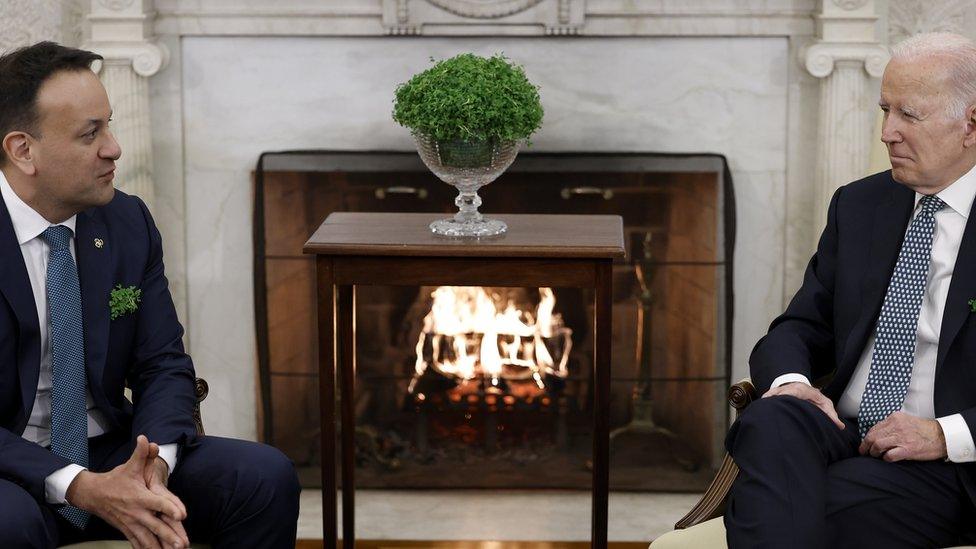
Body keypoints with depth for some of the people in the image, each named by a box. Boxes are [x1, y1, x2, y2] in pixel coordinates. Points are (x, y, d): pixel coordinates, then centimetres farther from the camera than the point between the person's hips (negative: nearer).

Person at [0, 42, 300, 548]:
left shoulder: (130, 222, 1)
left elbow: (164, 365, 3)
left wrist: (154, 462, -17)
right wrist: (80, 487, -27)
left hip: (111, 456, 5)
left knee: (266, 476, -17)